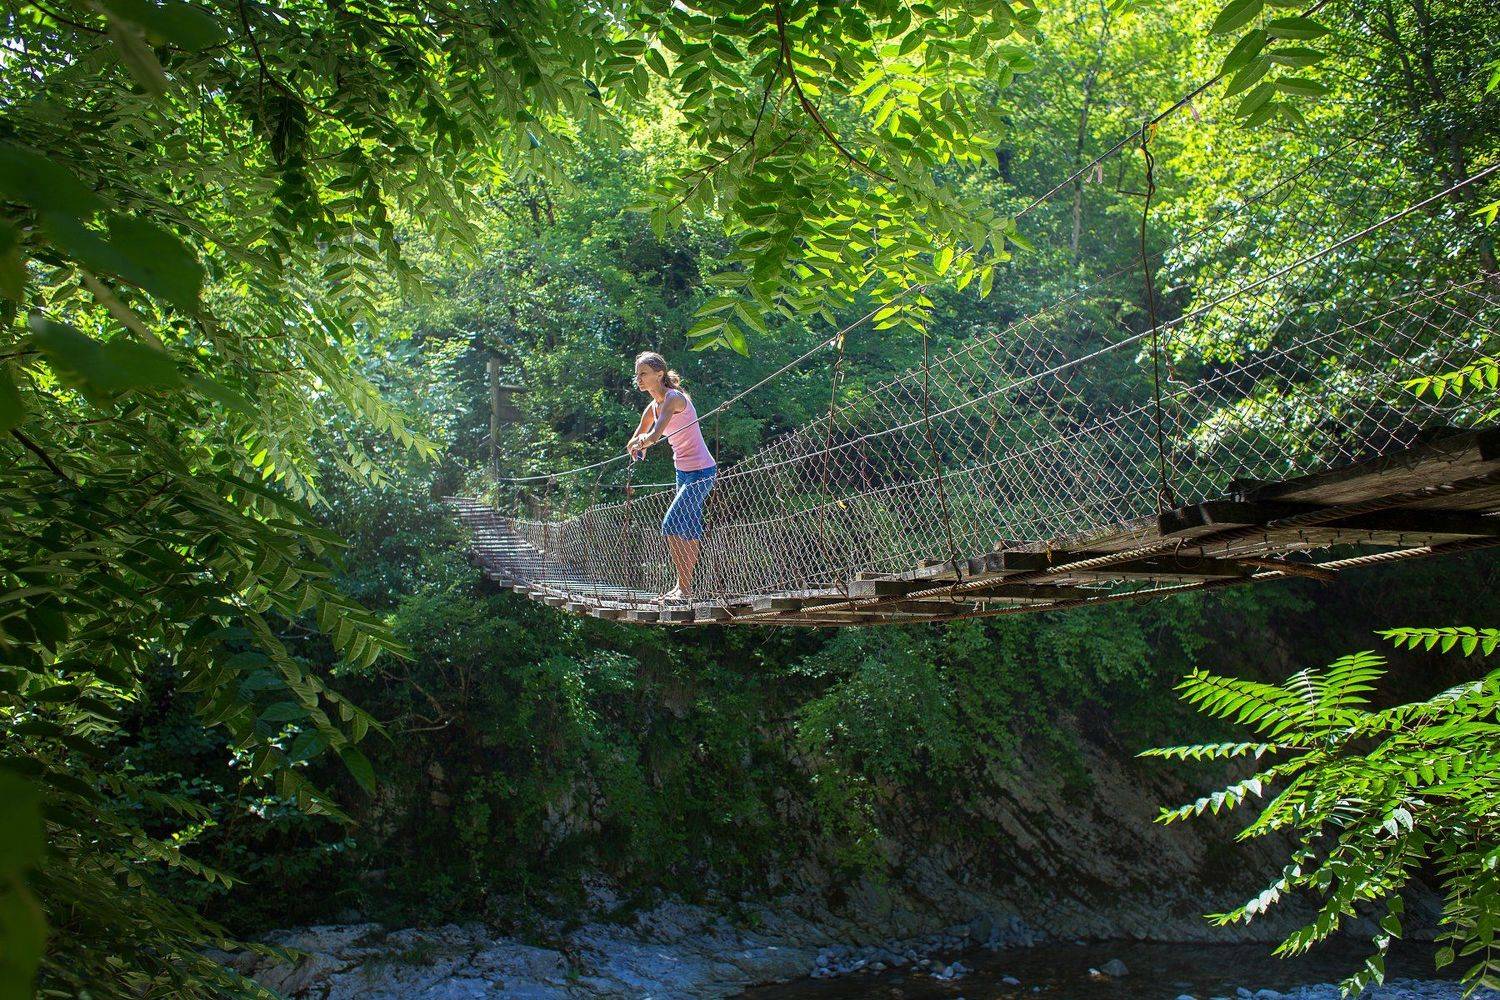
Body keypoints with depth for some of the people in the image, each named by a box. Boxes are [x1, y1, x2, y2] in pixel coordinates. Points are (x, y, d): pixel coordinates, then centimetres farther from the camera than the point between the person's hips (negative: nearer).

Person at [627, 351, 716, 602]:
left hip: (701, 471, -10)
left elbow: (654, 436, -35)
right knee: (689, 530, 13)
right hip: (683, 471, 10)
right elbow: (634, 441, 14)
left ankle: (684, 588, -11)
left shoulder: (673, 399, -18)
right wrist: (638, 445, -5)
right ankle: (684, 586, 19)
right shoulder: (653, 406, 10)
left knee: (671, 525, -16)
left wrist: (641, 442, -21)